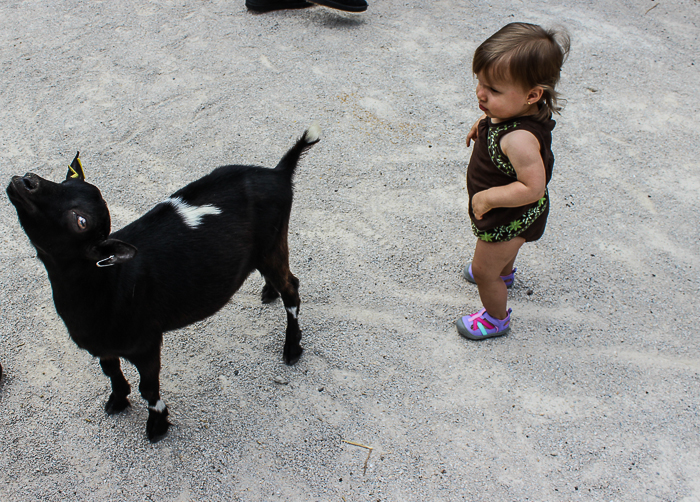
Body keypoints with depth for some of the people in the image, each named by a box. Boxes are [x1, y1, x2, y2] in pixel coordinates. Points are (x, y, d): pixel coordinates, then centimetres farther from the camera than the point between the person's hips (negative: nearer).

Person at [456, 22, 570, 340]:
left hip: (509, 217, -9)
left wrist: (487, 198, -32)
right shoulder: (515, 109, -17)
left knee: (484, 272, 15)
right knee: (503, 247, 39)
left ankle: (496, 318, 41)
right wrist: (485, 123, -2)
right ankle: (503, 273, 71)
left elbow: (532, 187, -40)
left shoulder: (519, 139, -44)